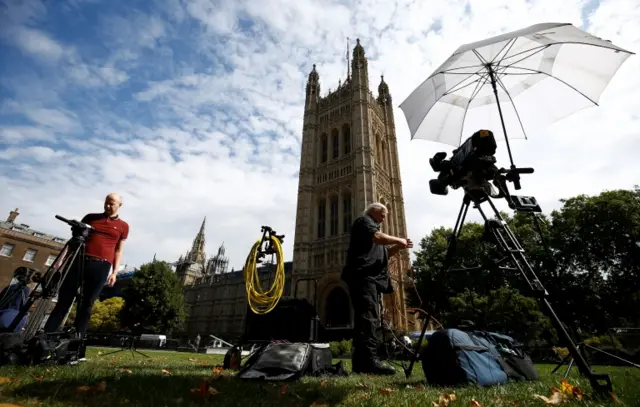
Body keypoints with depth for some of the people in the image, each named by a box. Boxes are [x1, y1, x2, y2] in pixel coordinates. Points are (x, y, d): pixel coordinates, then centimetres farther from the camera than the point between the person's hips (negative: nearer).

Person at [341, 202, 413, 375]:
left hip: (371, 277, 10)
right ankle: (370, 359, -25)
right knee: (369, 316, -20)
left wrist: (398, 247, 16)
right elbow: (378, 237, -14)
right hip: (363, 275, -10)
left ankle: (360, 362, 4)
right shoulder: (364, 221, 4)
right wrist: (398, 239, 0)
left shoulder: (373, 226, 33)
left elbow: (381, 254, 30)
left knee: (366, 317, 4)